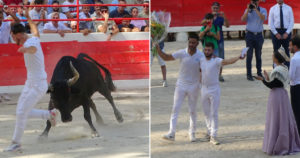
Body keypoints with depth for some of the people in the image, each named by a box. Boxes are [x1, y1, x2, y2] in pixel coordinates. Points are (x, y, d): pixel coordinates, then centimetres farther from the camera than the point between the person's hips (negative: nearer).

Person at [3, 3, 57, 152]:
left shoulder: (31, 43, -23)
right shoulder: (34, 38, 6)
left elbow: (32, 48, -50)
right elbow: (35, 31, 33)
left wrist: (25, 49, -74)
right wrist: (28, 18, 49)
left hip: (38, 85, -10)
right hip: (30, 83, 10)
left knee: (22, 112, -10)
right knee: (21, 112, 14)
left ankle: (16, 143, 0)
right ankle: (49, 114, 28)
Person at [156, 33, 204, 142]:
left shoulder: (201, 56, -7)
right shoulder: (181, 53, -8)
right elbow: (166, 58, -5)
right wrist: (158, 49, -19)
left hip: (194, 86, 0)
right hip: (181, 85, 0)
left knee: (193, 111, 8)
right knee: (175, 108, -8)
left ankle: (192, 133, 21)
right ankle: (171, 133, -10)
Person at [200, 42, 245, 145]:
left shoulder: (216, 61, -13)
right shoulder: (201, 61, 3)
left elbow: (228, 61, -31)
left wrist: (238, 58, -46)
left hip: (214, 90, -5)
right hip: (204, 89, 5)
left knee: (214, 113, -4)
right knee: (206, 113, 15)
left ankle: (213, 136, -3)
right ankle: (209, 131, 31)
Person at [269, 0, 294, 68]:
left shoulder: (288, 8, 3)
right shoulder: (272, 9, 2)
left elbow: (291, 22, 0)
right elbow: (270, 23, 0)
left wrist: (287, 33, -11)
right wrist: (276, 33, -9)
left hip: (286, 32, 0)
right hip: (276, 31, 0)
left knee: (286, 51, 4)